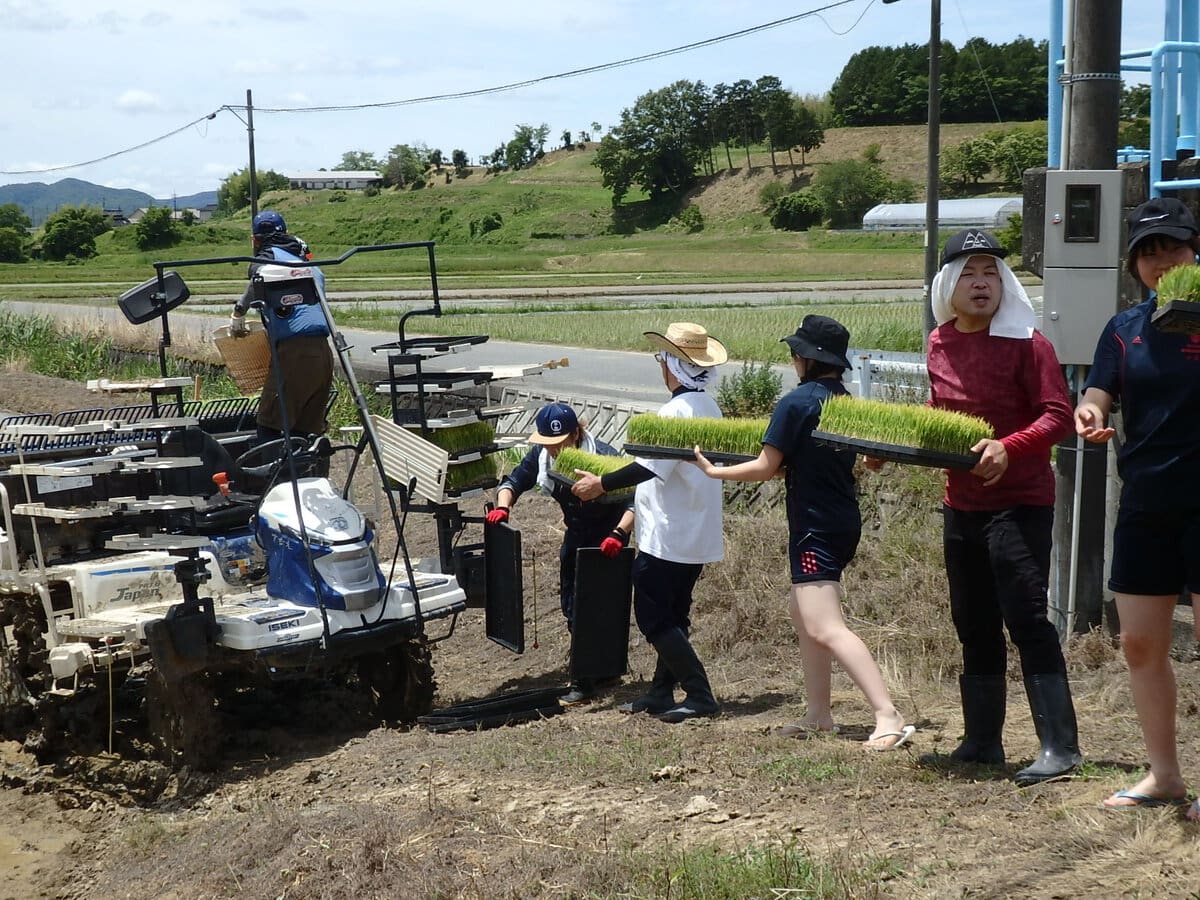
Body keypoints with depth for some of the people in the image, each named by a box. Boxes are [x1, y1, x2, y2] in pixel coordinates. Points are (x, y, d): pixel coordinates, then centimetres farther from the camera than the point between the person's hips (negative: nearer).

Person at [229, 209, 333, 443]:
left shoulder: (268, 256, 4)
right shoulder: (307, 262, 27)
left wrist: (238, 313, -9)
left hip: (294, 350, -7)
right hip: (323, 352, 7)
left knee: (269, 426, -5)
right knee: (308, 430, 10)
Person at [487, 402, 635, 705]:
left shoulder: (603, 458, -29)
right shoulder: (541, 455, -11)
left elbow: (633, 501, -33)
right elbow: (514, 481, -2)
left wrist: (618, 534, -49)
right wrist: (502, 507, -24)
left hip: (606, 538, -7)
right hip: (575, 533, 8)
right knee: (570, 603, 15)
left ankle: (585, 682, -5)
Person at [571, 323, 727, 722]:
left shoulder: (677, 410, -19)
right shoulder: (708, 407, 12)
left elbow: (652, 466, -28)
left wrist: (602, 484, -21)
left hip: (666, 537, -10)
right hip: (696, 536, 10)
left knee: (653, 618, -4)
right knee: (673, 616, 16)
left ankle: (699, 695, -6)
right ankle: (661, 692, 23)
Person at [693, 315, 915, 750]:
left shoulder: (796, 402, -14)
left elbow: (766, 467, -13)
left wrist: (714, 470, 1)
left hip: (815, 529, -9)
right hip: (845, 521, 10)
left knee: (825, 628, -16)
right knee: (802, 614, 21)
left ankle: (888, 717, -26)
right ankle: (819, 714, 25)